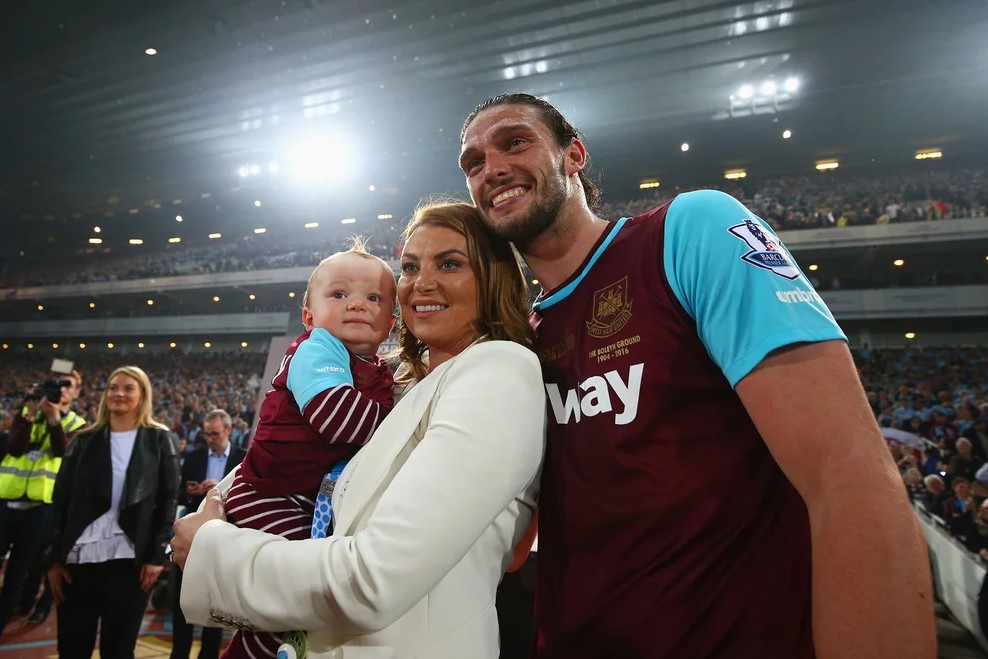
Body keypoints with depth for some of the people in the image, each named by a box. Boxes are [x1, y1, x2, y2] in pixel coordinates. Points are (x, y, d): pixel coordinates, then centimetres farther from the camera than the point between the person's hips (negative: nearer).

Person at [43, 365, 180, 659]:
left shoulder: (158, 439, 1)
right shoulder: (85, 440, 8)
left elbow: (168, 500, -1)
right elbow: (61, 499, 6)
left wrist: (157, 555, -6)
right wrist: (54, 557, 0)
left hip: (130, 558, -2)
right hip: (80, 556, 2)